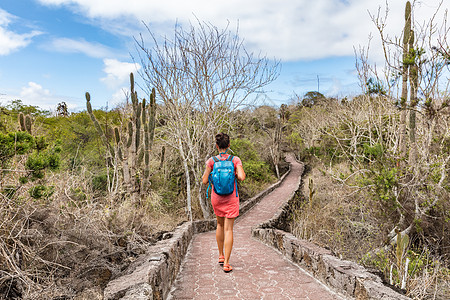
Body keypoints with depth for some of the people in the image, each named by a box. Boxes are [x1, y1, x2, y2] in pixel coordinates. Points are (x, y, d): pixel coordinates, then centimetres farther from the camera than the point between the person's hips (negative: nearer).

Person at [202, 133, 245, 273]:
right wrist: (237, 174, 2)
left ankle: (221, 255, 31)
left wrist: (205, 174, 11)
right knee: (228, 229, 1)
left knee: (220, 225, 23)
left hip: (216, 198, 2)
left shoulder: (211, 161, -8)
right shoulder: (235, 160, -9)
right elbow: (242, 177, -20)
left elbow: (205, 181, -9)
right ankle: (226, 263, -1)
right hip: (231, 198, -2)